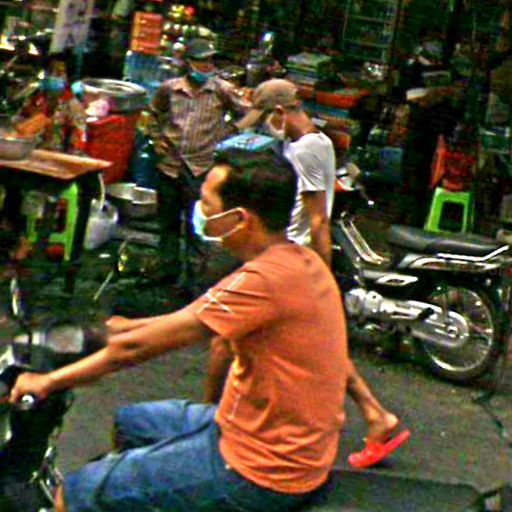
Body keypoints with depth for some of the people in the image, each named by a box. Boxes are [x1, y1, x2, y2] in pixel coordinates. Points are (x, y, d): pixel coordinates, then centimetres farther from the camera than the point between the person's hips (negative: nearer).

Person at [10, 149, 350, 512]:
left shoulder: (267, 280, -27)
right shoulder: (302, 260, 2)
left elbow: (138, 346, -20)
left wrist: (49, 381, -9)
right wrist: (129, 326, 21)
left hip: (263, 473, -9)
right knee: (130, 423, 24)